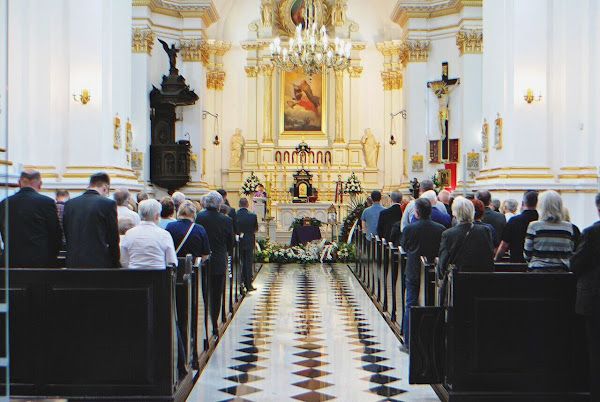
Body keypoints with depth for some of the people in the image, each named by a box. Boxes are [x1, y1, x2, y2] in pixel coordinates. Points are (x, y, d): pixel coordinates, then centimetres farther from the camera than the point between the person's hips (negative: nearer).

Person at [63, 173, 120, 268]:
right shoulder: (108, 204, -8)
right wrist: (115, 264, 7)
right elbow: (113, 238, -4)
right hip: (100, 262, -5)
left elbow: (66, 235, 12)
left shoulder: (69, 204, 7)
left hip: (73, 261, 5)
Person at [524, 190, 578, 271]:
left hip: (538, 270, -2)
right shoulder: (569, 227, 0)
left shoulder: (534, 226, -7)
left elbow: (527, 254, -2)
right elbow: (572, 253, 8)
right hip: (562, 270, 2)